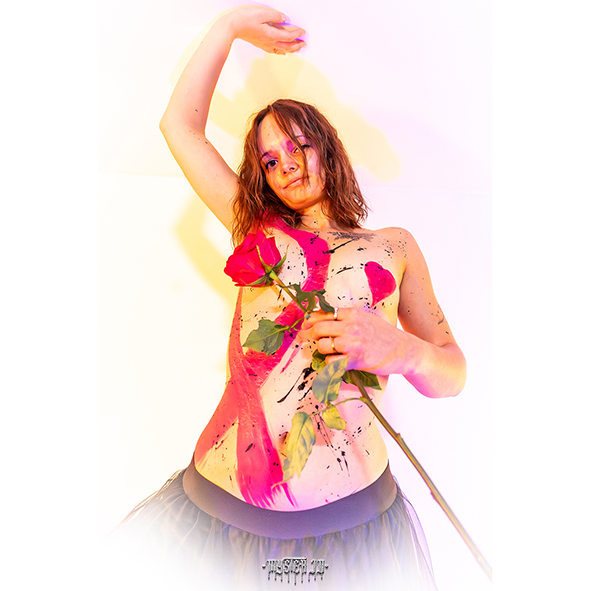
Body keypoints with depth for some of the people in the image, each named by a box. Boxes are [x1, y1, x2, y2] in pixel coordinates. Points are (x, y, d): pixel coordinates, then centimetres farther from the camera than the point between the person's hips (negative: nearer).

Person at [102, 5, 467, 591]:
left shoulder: (394, 246, 6)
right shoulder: (258, 233, 9)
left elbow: (452, 376, 5)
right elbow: (180, 125, 10)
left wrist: (405, 351, -17)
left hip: (348, 518, -1)